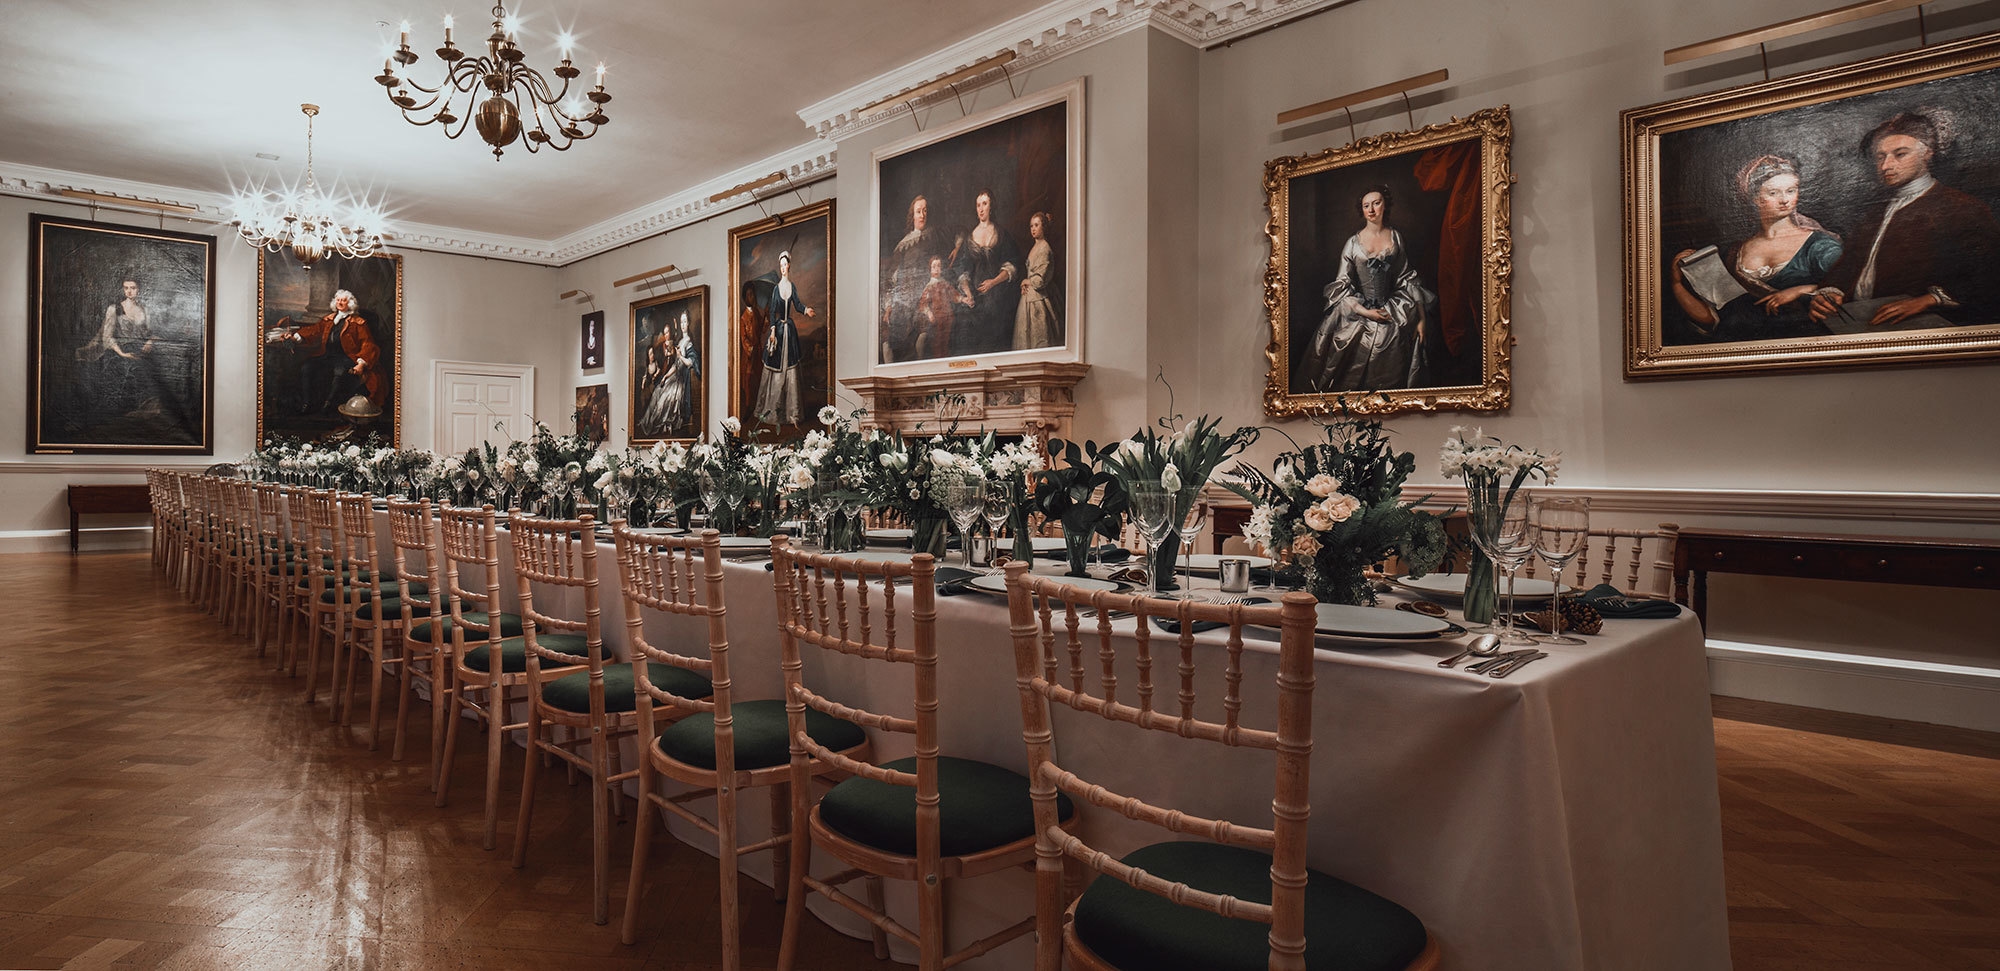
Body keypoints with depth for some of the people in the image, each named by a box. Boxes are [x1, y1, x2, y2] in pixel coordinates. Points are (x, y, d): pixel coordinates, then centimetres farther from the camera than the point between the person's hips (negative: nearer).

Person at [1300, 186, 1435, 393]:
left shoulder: (1396, 238, 7)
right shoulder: (1353, 243, 0)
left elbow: (1407, 279, 8)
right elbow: (1341, 286, -3)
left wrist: (1421, 318, 1)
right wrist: (1366, 312, -14)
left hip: (1391, 311, 2)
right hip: (1358, 312, -2)